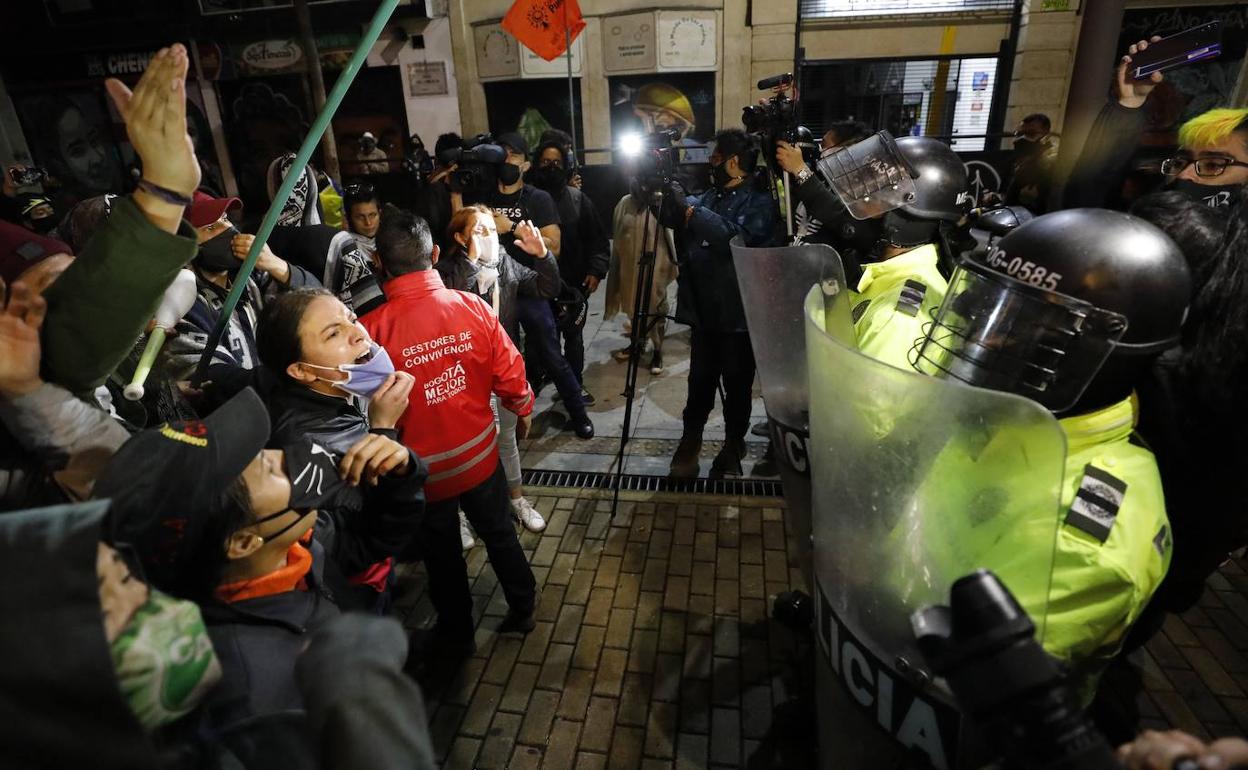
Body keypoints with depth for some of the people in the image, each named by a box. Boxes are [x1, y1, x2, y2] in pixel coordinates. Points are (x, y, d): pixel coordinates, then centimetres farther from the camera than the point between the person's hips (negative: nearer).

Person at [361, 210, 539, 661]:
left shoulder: (372, 329, -23)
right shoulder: (472, 307, -17)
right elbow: (510, 375, -8)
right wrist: (523, 410, 12)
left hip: (421, 469, -1)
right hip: (479, 455, 2)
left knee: (442, 554, 21)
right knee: (499, 532, 25)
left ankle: (457, 634, 43)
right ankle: (522, 608, 45)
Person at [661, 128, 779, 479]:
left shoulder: (760, 201, -10)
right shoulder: (710, 196, 11)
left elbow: (738, 237, -27)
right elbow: (669, 219, 13)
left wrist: (691, 212, -23)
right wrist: (669, 192, -4)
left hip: (739, 315, -5)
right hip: (704, 310, 5)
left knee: (737, 385, 10)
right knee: (700, 381, 10)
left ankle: (733, 449, 26)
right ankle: (690, 443, 22)